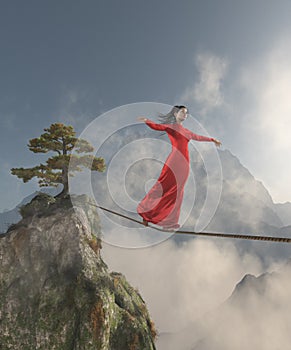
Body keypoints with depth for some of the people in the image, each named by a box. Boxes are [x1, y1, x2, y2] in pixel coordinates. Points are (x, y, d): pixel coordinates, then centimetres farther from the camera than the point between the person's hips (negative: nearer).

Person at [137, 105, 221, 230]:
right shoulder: (170, 126, 6)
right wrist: (147, 121, -29)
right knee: (163, 187, -10)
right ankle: (146, 214, 2)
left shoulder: (186, 131, 23)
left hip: (184, 163, 6)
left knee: (176, 192, 4)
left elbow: (198, 137, 37)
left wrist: (213, 140, 46)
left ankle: (169, 221, 7)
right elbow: (156, 126, -10)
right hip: (174, 161, -6)